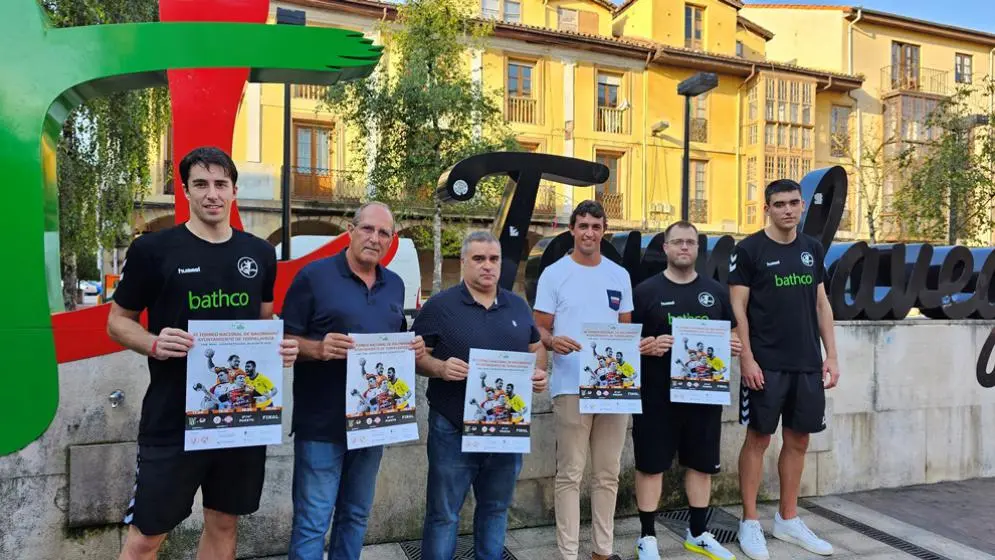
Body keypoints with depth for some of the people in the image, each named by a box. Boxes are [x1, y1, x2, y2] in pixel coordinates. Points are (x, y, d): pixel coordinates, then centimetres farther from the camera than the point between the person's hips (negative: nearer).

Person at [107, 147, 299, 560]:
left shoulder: (259, 253, 5)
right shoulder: (153, 249, -6)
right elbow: (117, 321, 1)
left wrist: (281, 345, -6)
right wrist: (153, 344, -20)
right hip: (173, 418, -3)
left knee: (223, 525, 17)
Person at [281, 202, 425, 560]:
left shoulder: (395, 285, 11)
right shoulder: (314, 275, -7)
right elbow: (285, 340, -8)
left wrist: (413, 348, -3)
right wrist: (318, 348, -27)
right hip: (322, 423, -5)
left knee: (356, 515, 19)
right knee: (312, 520, 3)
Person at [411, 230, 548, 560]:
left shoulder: (518, 306, 10)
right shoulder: (439, 306, -6)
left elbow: (536, 348, 17)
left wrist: (539, 372, -3)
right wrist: (440, 368, -23)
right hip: (454, 429, -4)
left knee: (496, 508, 20)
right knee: (443, 514, 7)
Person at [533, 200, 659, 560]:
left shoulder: (619, 276, 12)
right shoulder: (554, 274, -1)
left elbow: (625, 328, 15)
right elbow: (539, 330, -1)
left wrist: (640, 342, -6)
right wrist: (552, 341, -23)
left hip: (615, 385, 4)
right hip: (571, 387, -4)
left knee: (608, 474, 13)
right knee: (570, 474, 1)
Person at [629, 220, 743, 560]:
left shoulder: (716, 292, 10)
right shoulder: (646, 290, -2)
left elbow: (731, 335, 16)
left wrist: (733, 346, -6)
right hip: (657, 393, -4)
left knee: (702, 463, 13)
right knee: (651, 464, 3)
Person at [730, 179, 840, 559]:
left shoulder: (812, 249, 10)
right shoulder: (749, 250, -6)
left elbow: (822, 305, 13)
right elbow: (738, 308, -8)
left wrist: (831, 355, 7)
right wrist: (746, 358, -15)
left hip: (807, 363, 5)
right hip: (766, 364, -5)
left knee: (798, 440, 12)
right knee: (758, 438, 2)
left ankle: (788, 520, 26)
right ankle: (750, 522, 14)